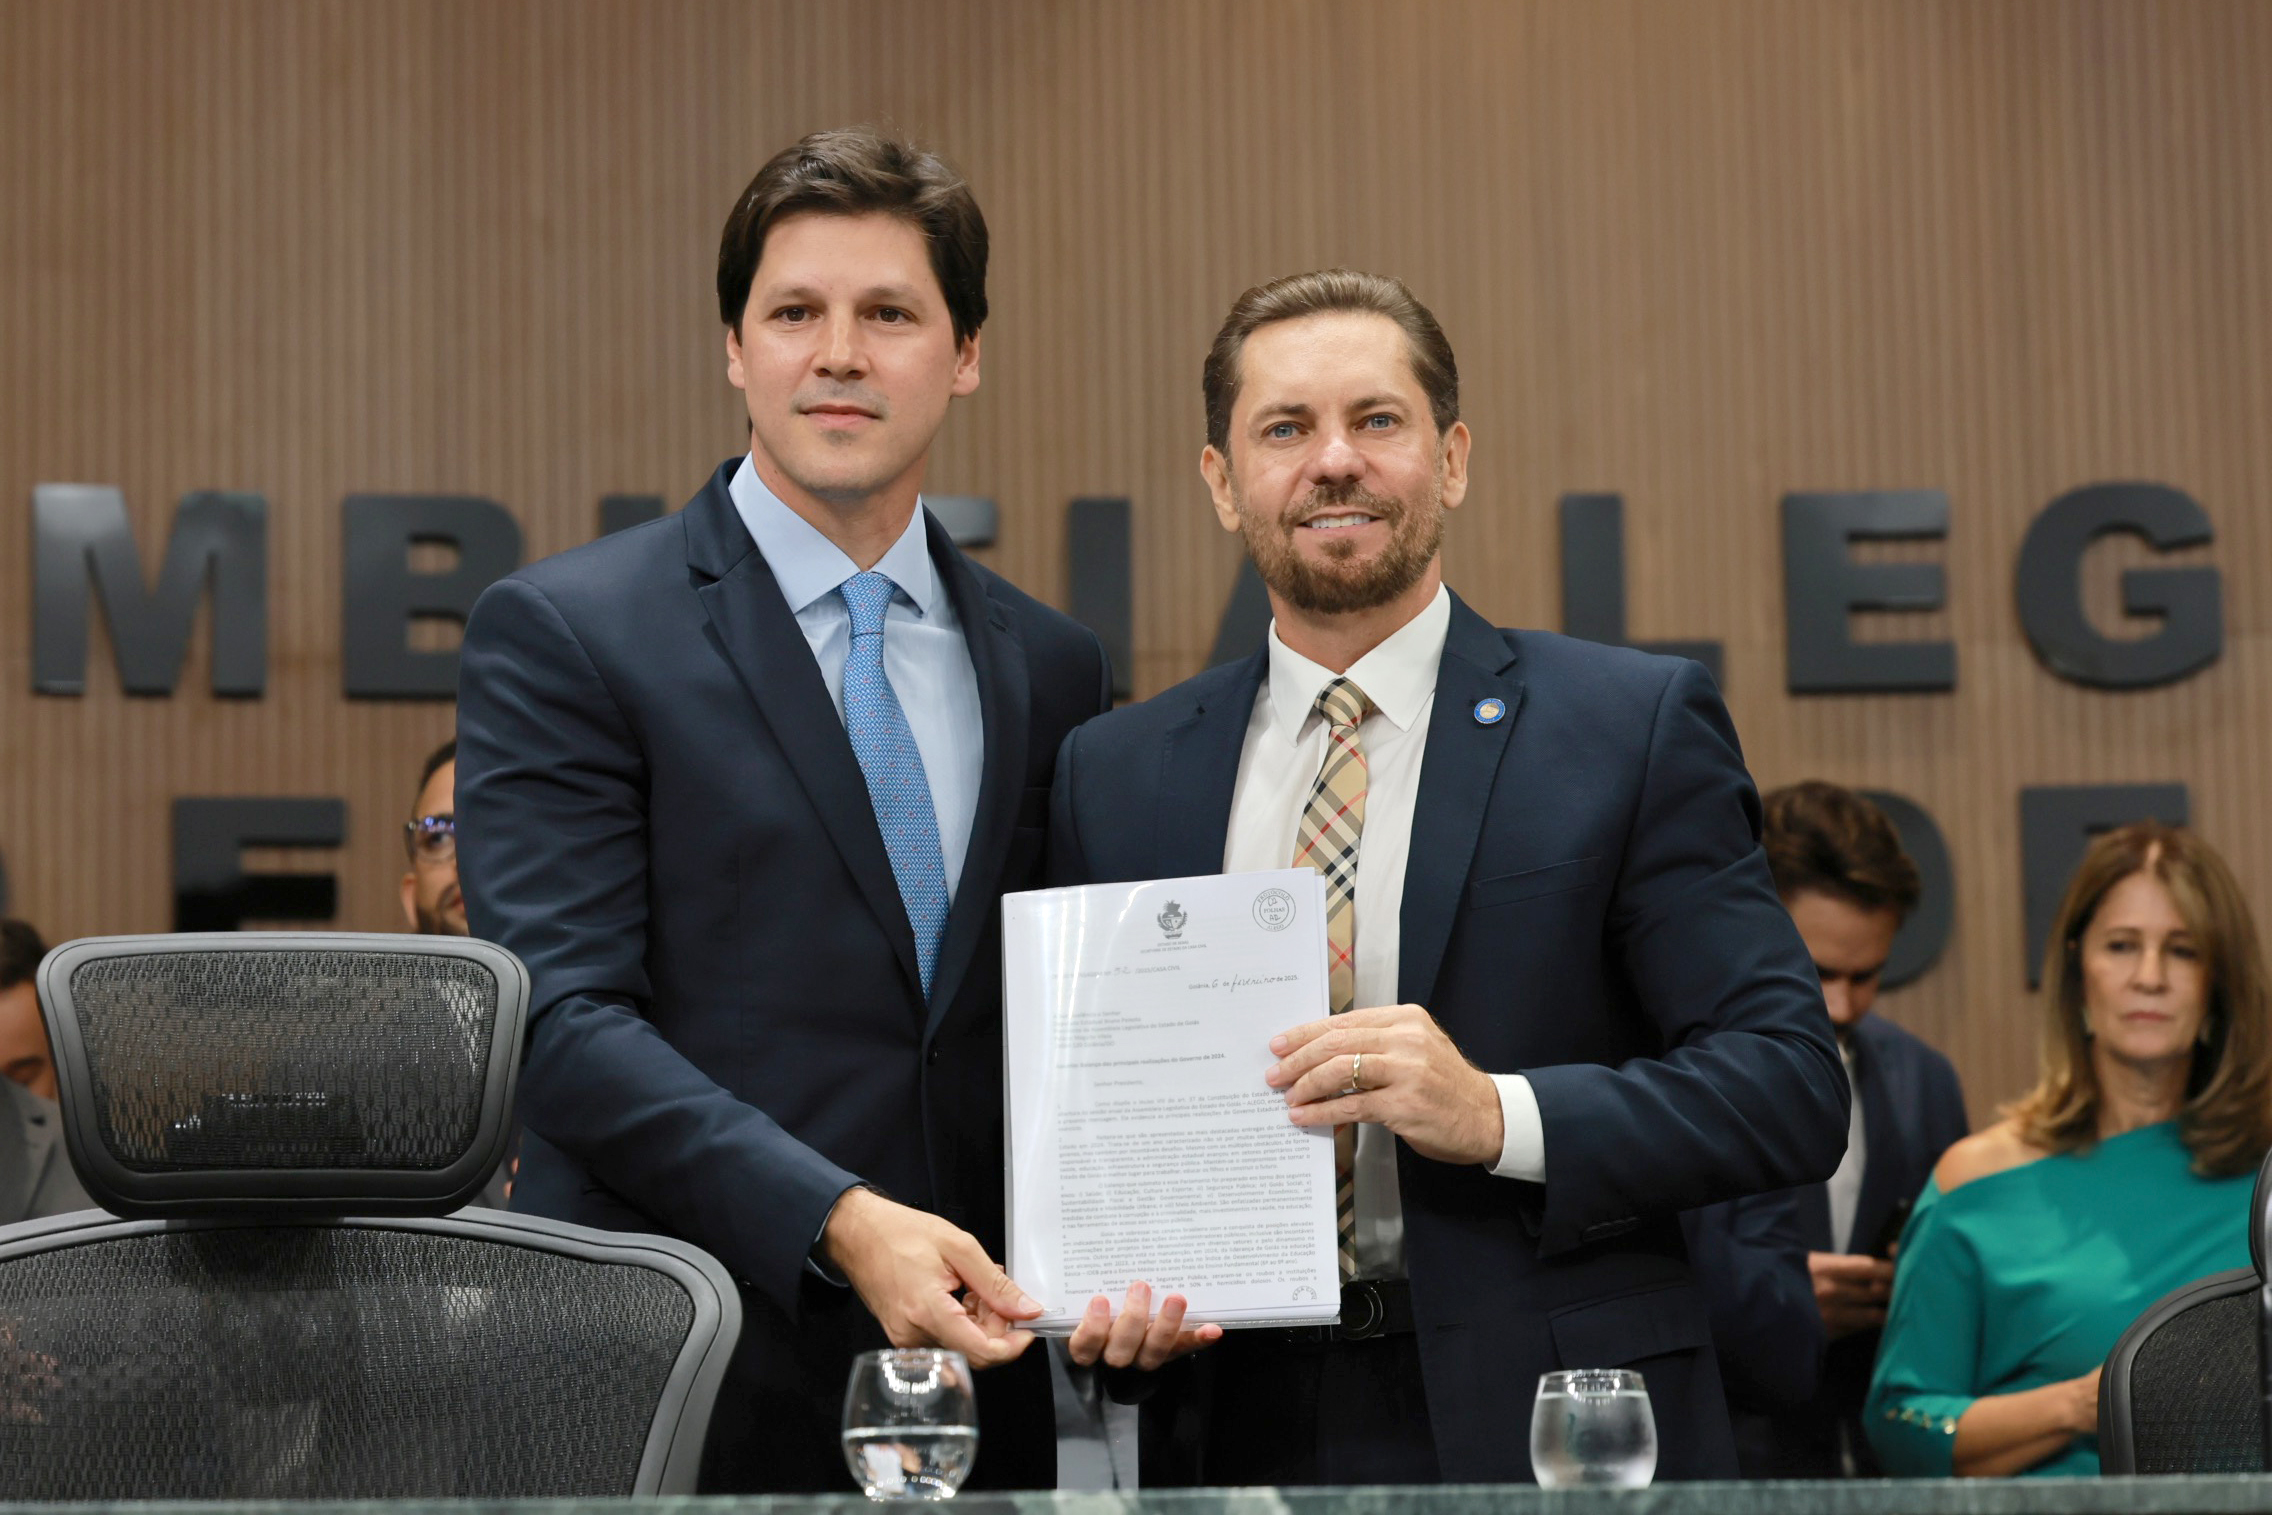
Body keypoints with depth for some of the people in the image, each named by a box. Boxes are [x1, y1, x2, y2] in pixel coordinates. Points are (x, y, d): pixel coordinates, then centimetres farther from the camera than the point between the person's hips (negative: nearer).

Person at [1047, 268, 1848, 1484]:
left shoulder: (1635, 727, -1)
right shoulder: (1114, 776, 9)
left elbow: (1793, 1086, -7)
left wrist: (1498, 1117, -19)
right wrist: (1108, 1294, -7)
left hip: (1549, 1431, -2)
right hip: (1235, 1437, 2)